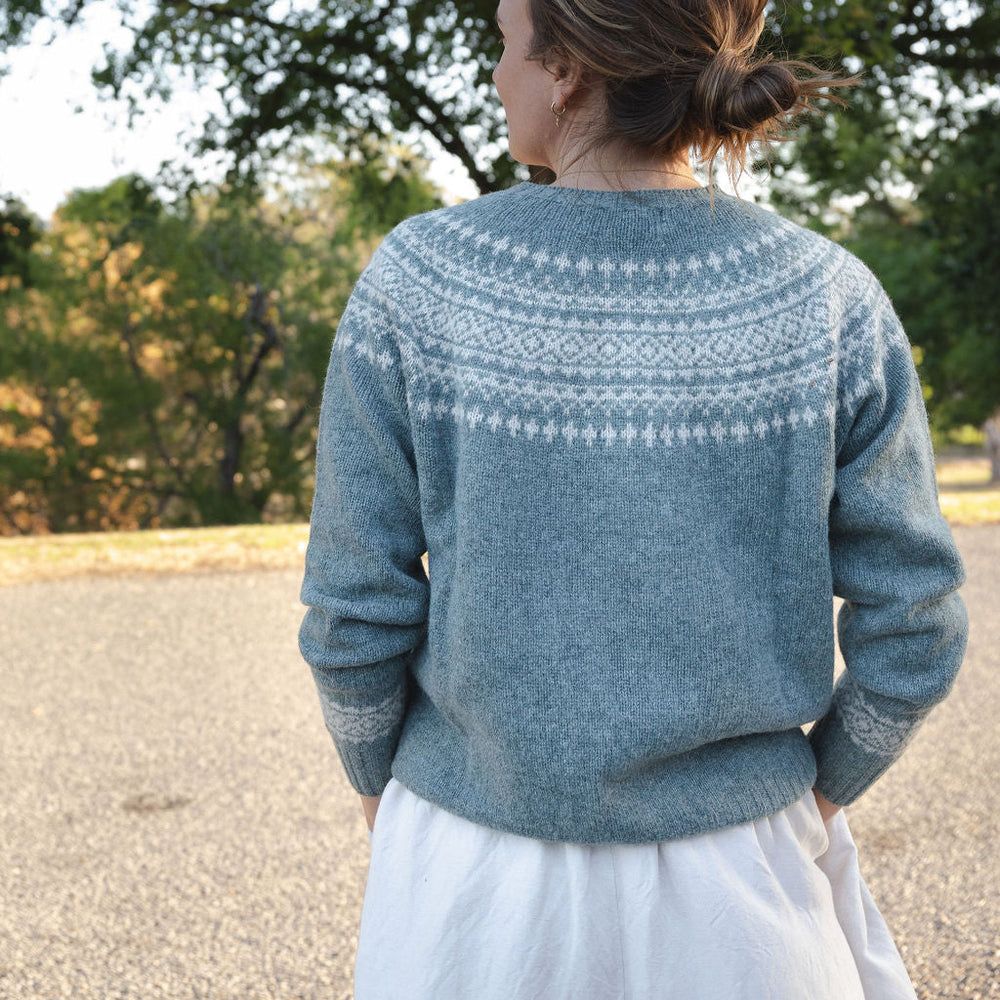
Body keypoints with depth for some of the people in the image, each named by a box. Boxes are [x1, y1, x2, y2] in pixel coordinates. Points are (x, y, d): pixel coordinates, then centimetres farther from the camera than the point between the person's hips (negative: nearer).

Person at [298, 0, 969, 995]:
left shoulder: (414, 285, -15)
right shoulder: (829, 303, -13)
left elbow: (357, 608, -10)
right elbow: (908, 624, -8)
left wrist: (375, 773, 8)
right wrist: (821, 787, 9)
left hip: (480, 875, 0)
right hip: (731, 875, 1)